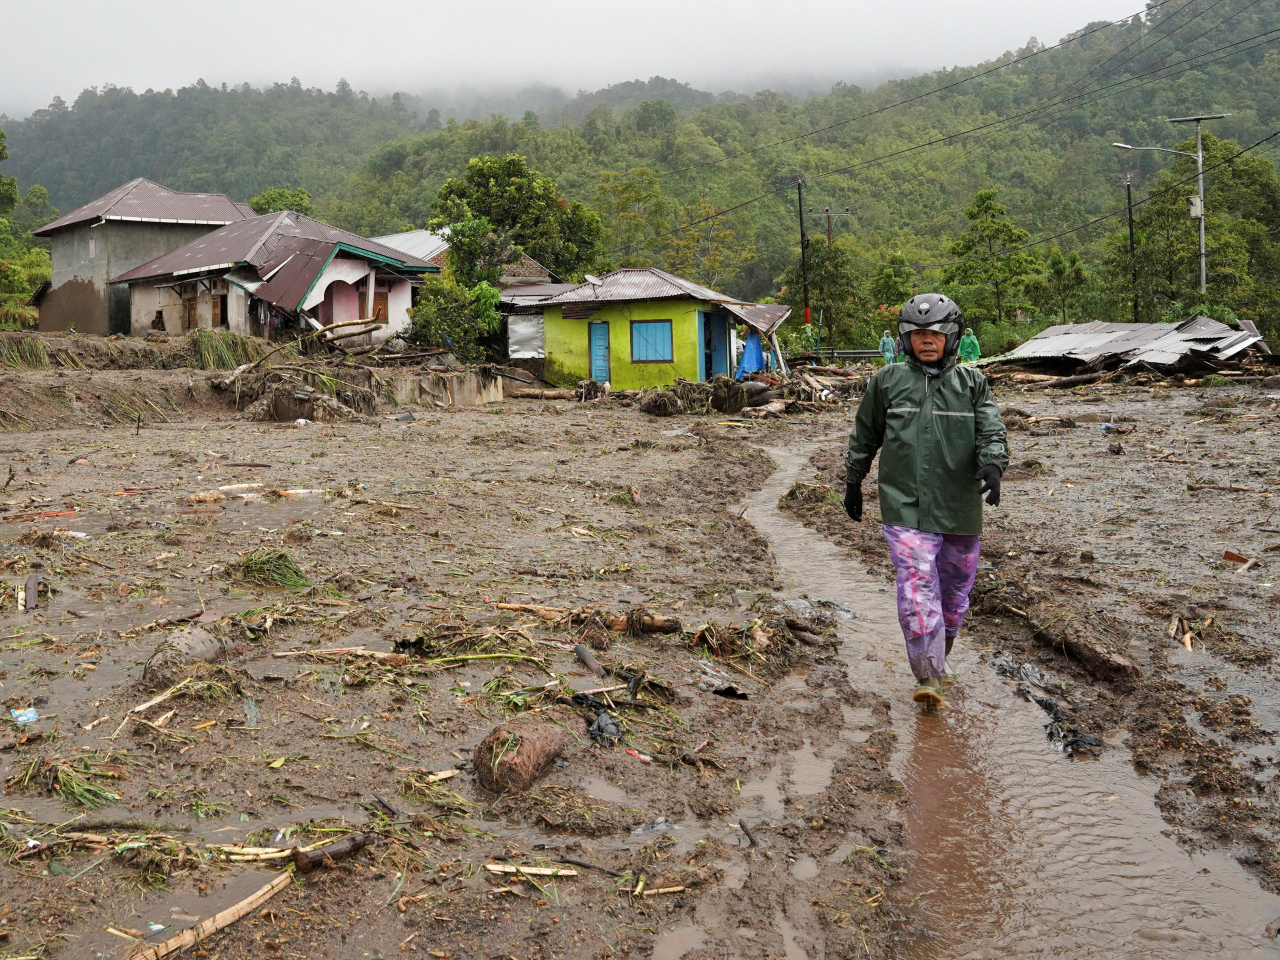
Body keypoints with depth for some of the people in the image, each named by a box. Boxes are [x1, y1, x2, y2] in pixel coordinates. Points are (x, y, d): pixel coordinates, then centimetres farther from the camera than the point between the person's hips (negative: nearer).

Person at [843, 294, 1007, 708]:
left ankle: (939, 657, 39)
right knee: (917, 587, -15)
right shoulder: (887, 381, 5)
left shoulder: (972, 383, 6)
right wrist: (853, 484, 19)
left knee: (955, 591, 15)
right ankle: (929, 677, -10)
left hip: (959, 509, 2)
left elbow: (992, 431, -4)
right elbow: (864, 438, 15)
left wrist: (992, 465, -25)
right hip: (905, 507, -2)